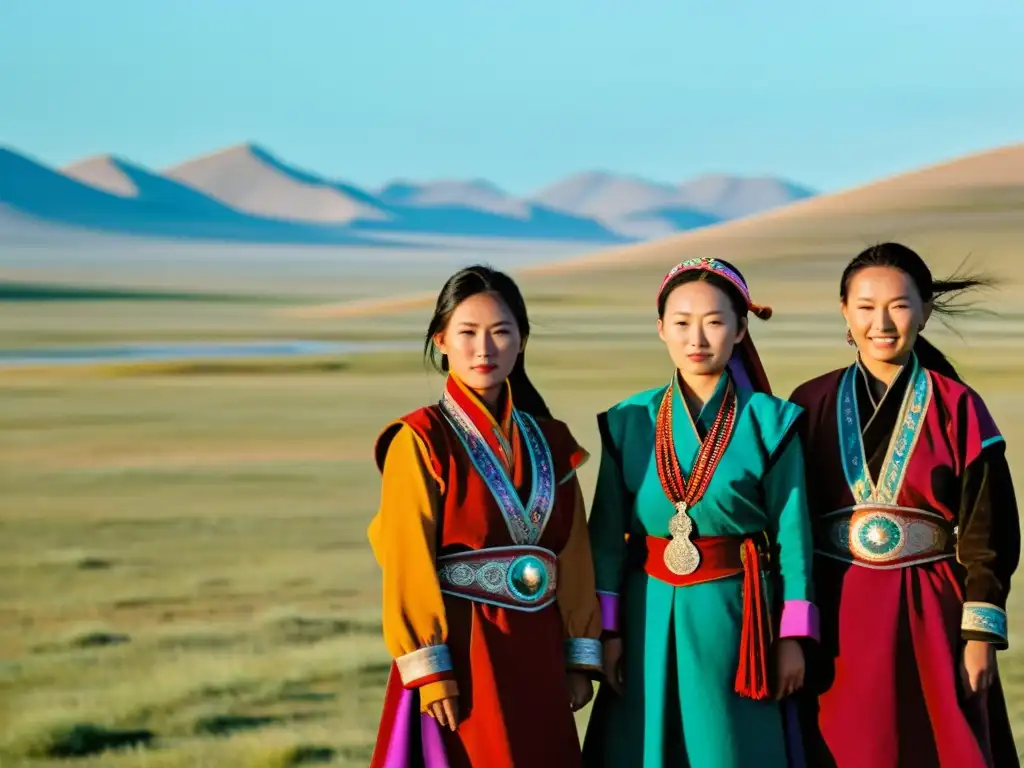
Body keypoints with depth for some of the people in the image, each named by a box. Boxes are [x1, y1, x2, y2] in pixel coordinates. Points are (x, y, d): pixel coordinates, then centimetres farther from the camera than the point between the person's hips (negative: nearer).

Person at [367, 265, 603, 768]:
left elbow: (573, 554, 10)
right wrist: (429, 668, -15)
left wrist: (580, 657, 6)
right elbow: (409, 563, -10)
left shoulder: (551, 442, 8)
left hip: (536, 652, 5)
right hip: (461, 650, -5)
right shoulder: (420, 442, -7)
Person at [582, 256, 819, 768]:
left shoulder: (770, 422, -3)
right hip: (649, 618, 2)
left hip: (734, 617, -2)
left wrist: (792, 635, -5)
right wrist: (607, 629, -1)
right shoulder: (630, 422, 2)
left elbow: (792, 534, -2)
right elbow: (607, 534, 3)